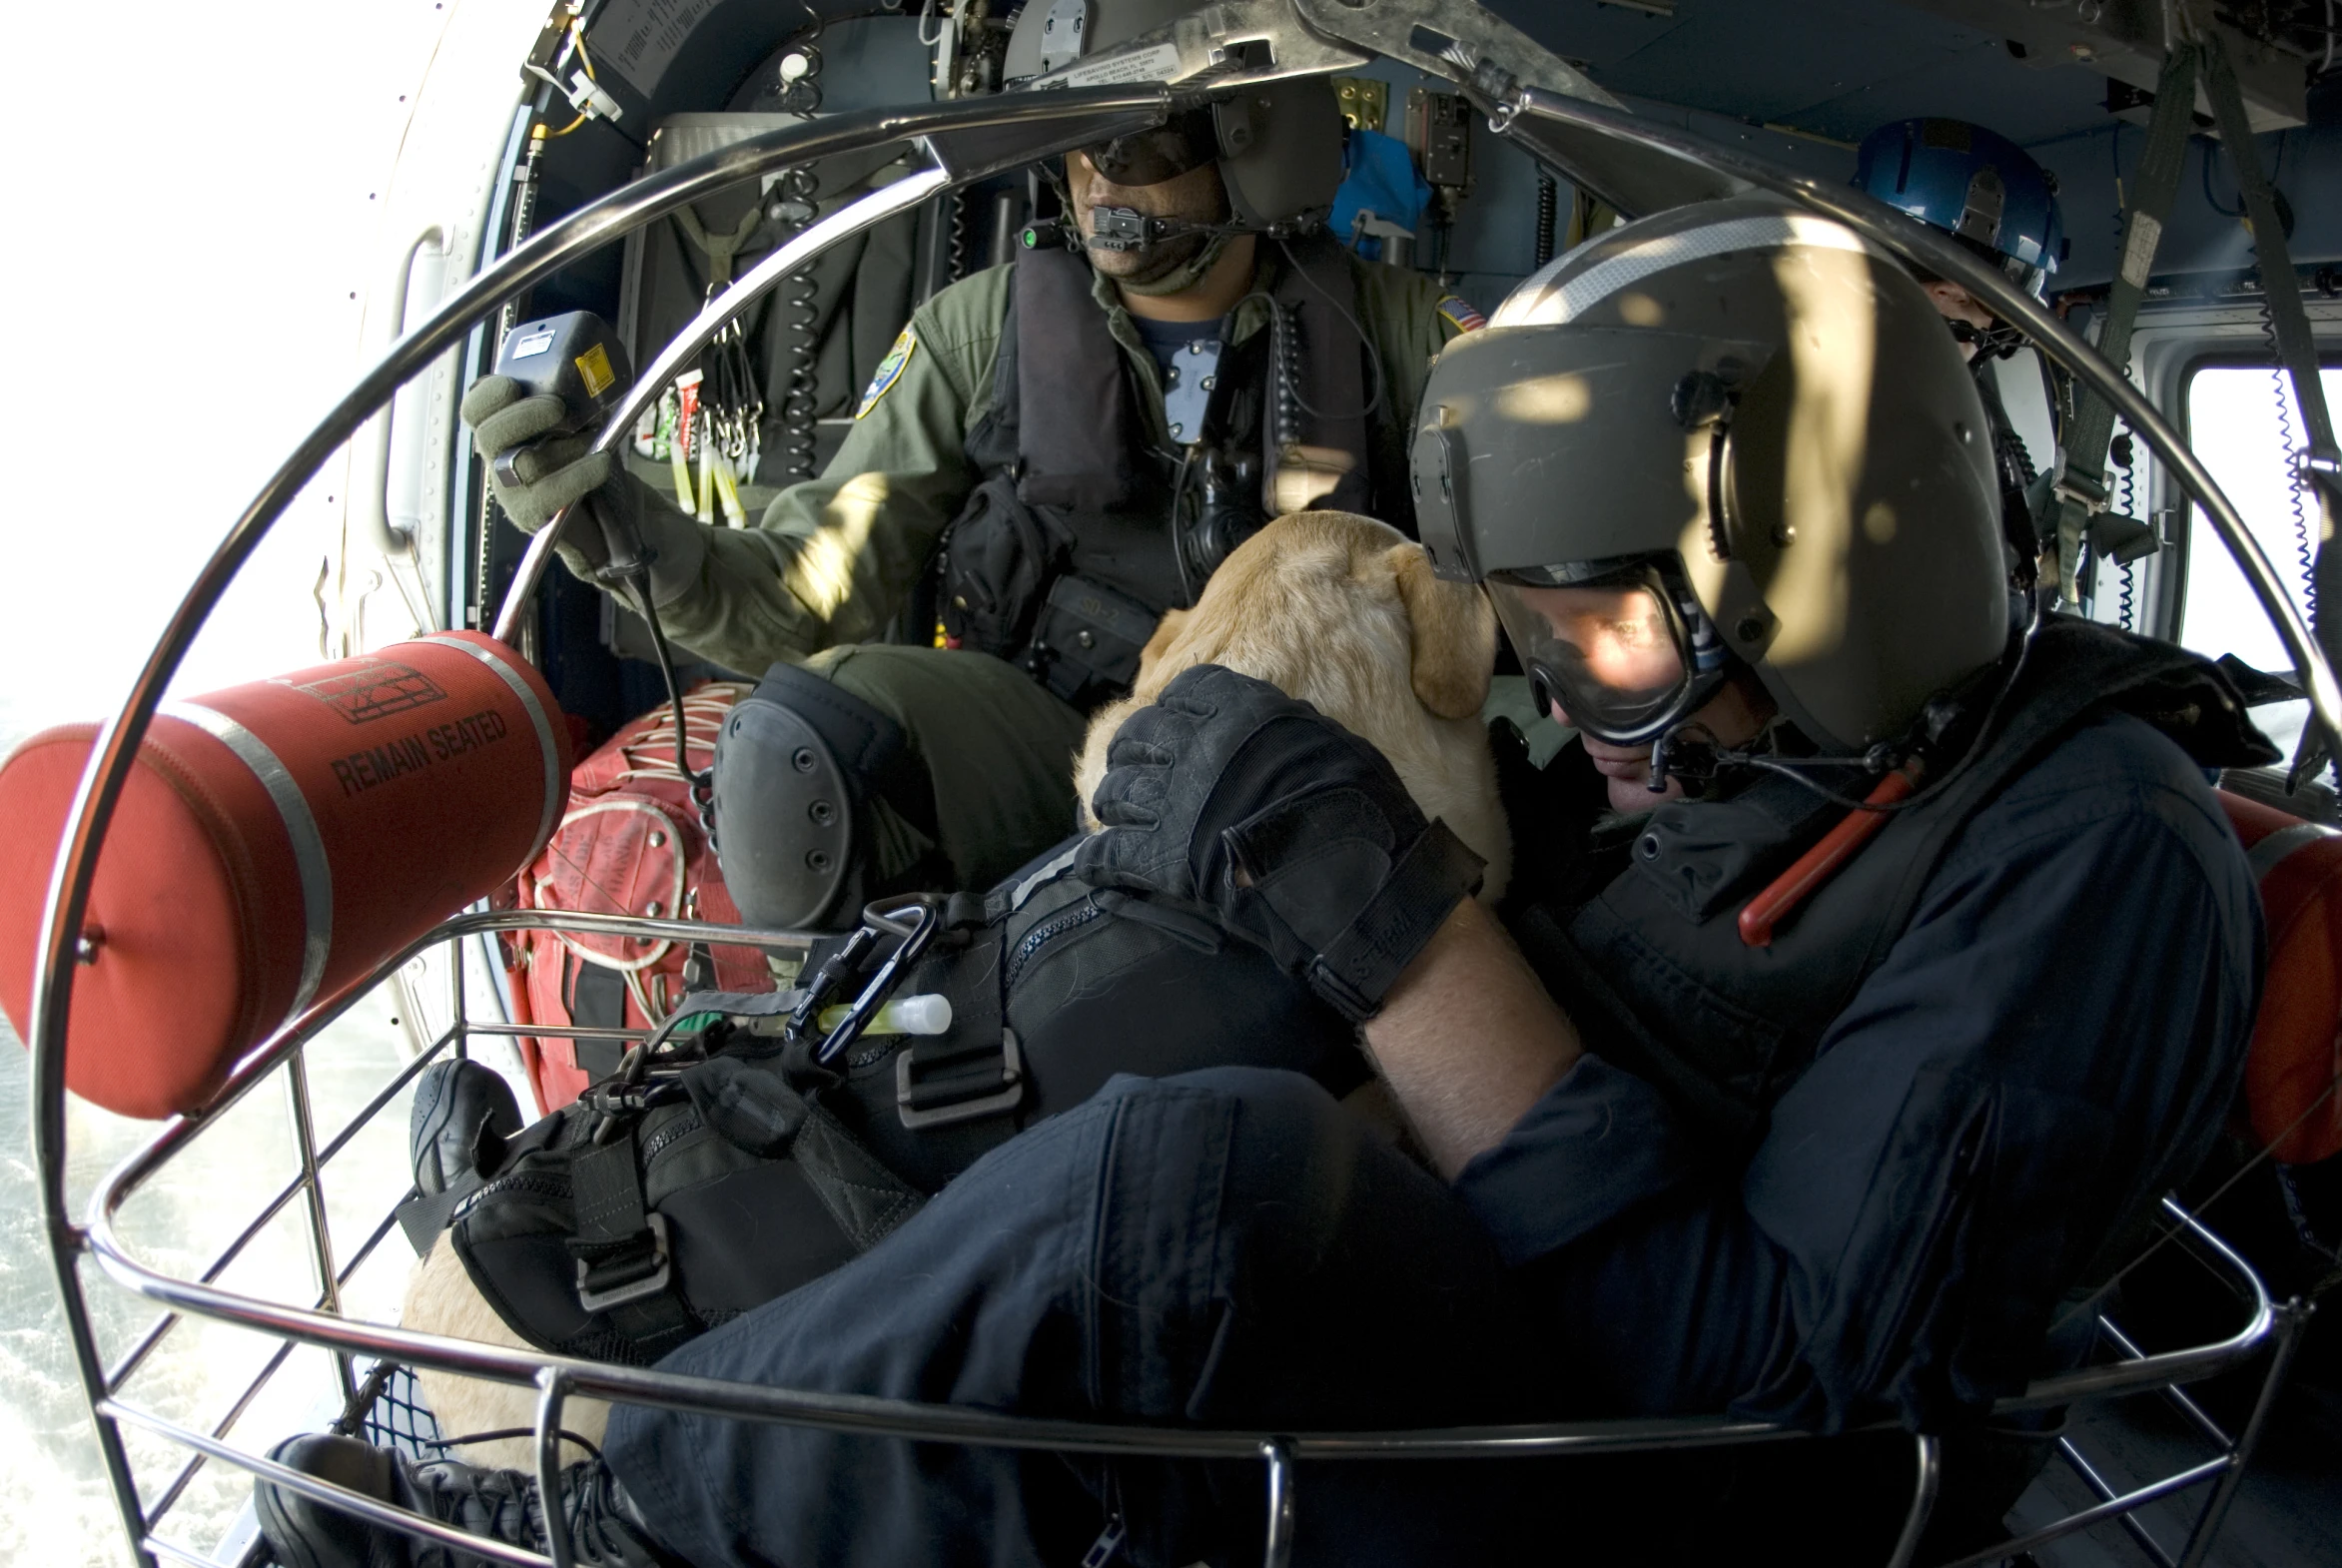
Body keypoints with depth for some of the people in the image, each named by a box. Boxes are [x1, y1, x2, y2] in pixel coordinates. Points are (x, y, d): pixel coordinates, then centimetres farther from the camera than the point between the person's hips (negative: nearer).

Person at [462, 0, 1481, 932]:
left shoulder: (1386, 326, 2)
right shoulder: (984, 330, 2)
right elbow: (818, 592, -2)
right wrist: (641, 538, -22)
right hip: (1046, 733, 0)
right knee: (798, 745, -29)